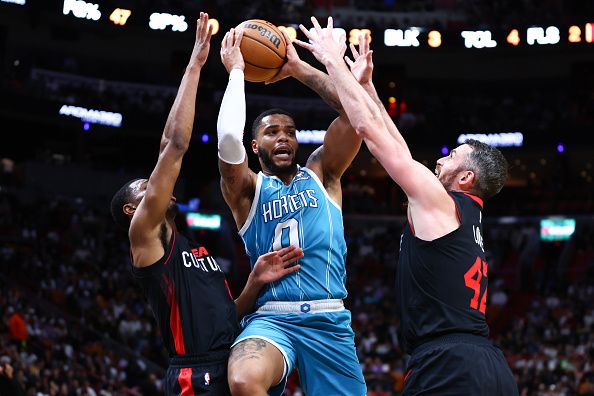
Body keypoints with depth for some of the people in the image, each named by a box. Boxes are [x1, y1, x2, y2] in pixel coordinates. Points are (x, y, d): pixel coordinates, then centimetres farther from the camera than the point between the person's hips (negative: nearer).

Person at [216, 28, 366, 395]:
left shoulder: (321, 174, 16)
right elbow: (229, 137, -13)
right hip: (271, 317, -3)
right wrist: (237, 71, -3)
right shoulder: (247, 189, 9)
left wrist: (297, 67, 7)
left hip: (329, 318, 3)